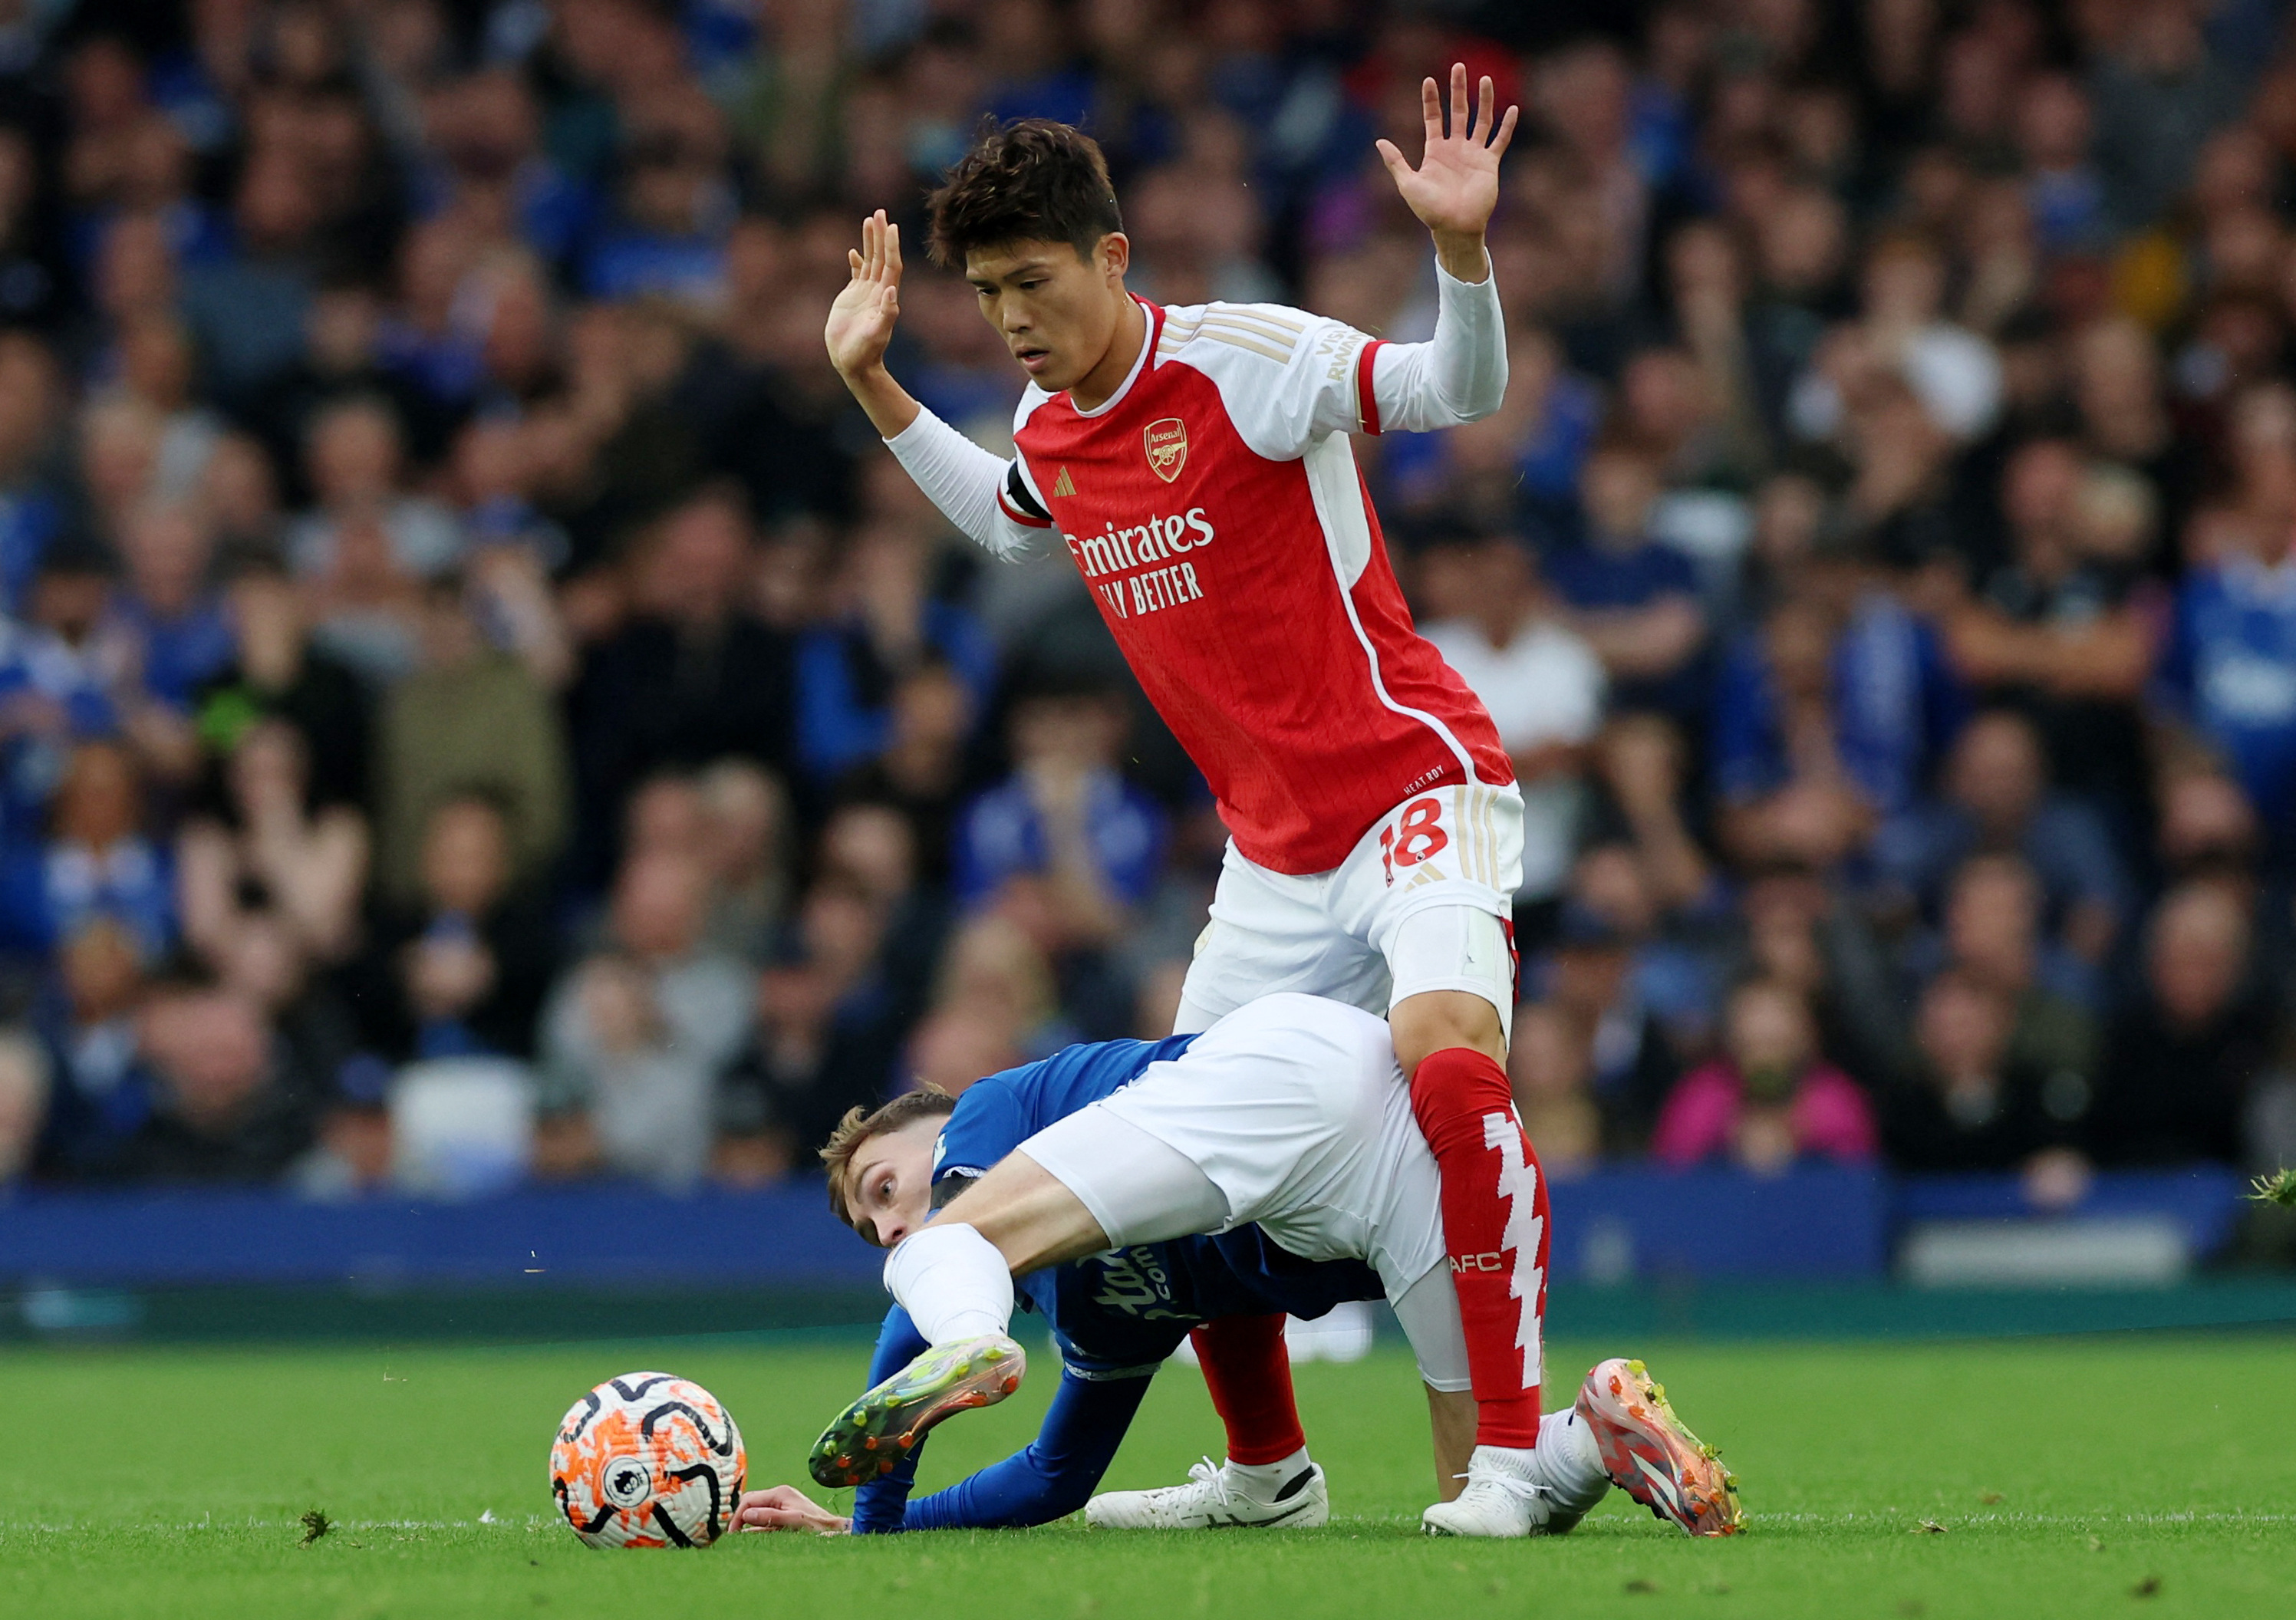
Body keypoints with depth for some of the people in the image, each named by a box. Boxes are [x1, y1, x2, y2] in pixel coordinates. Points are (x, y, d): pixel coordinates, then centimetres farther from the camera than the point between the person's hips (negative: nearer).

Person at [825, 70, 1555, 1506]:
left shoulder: (1241, 356, -12)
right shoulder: (1051, 426, 8)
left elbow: (1458, 390, -18)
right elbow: (1007, 521, 32)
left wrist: (1461, 249, -36)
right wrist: (873, 386, 27)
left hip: (1416, 783, -8)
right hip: (1272, 845, 8)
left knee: (1446, 1053, -31)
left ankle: (1515, 1447, -27)